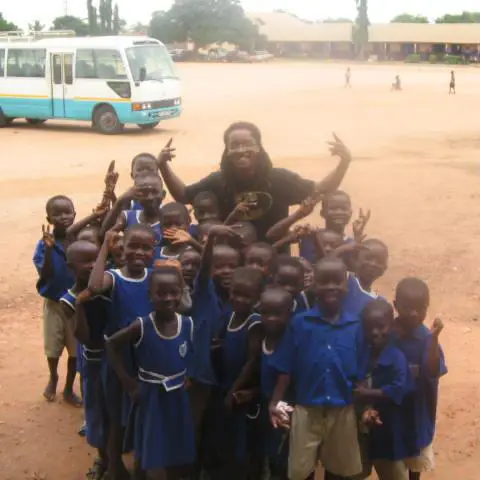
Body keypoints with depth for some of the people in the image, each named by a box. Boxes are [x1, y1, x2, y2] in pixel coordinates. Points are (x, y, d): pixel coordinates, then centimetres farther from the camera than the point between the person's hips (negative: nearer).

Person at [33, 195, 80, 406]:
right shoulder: (44, 244, -15)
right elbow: (44, 276, -21)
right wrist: (49, 249, -32)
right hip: (54, 303, -1)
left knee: (76, 348, 11)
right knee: (53, 347, 15)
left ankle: (69, 388, 31)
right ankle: (53, 378, 45)